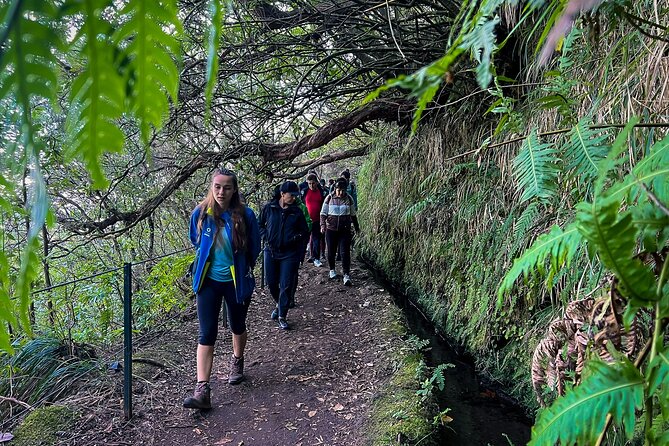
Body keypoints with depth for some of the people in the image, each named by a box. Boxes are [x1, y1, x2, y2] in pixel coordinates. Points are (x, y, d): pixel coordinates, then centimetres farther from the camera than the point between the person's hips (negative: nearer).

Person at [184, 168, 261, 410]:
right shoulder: (200, 214, -10)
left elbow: (254, 248, 1)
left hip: (237, 281, 0)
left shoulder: (245, 215, -16)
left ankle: (237, 362, 48)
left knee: (237, 326, 19)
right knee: (207, 334, -4)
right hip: (208, 281, 1)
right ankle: (202, 391, -3)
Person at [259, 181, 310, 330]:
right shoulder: (269, 208, -1)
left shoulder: (297, 211, -1)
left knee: (286, 285, -2)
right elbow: (260, 225, 13)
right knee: (271, 282, 10)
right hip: (271, 251, 1)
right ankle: (279, 305, 37)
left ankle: (282, 316, 9)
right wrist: (266, 237, -4)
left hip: (290, 254, -1)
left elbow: (305, 232, 6)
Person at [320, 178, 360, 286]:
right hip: (331, 229, 0)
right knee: (331, 251, 11)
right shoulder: (329, 198, -2)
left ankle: (346, 275, -9)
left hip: (345, 230, 0)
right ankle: (332, 269, 34)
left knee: (345, 252, -8)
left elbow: (353, 214, 13)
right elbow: (323, 213, 2)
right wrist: (323, 225, -14)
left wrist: (357, 227, 21)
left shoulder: (349, 199, 1)